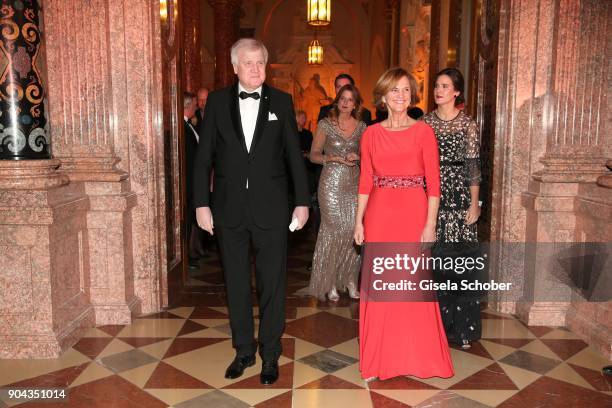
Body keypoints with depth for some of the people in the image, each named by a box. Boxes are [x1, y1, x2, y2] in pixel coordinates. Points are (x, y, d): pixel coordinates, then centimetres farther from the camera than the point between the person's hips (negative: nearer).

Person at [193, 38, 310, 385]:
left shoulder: (281, 101, 2)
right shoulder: (218, 101, 4)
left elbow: (294, 155, 2)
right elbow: (205, 157, 3)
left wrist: (303, 201, -1)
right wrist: (202, 203, -2)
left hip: (271, 207, -1)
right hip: (230, 207, 2)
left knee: (273, 284, 7)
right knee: (236, 283, 13)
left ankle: (270, 354, 24)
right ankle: (244, 350, 30)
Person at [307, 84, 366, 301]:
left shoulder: (361, 126, 9)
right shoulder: (325, 124, 0)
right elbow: (314, 155, 0)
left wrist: (358, 157, -5)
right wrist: (334, 158, -16)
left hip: (354, 183, 3)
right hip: (331, 183, -3)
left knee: (354, 230, -2)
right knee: (333, 230, -3)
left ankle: (350, 279, 11)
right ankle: (329, 282, 9)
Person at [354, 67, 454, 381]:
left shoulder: (423, 131, -1)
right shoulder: (371, 134, 6)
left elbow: (433, 182, -4)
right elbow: (365, 182, 6)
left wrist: (430, 225, -10)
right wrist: (359, 221, 1)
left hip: (413, 212, -2)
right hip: (379, 214, 2)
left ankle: (416, 356, 23)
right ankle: (379, 358, 23)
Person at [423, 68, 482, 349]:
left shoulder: (467, 124, 1)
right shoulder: (425, 122, 9)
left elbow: (473, 166, -2)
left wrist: (474, 204, -6)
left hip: (458, 198, -2)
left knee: (459, 257, -1)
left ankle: (461, 325, 12)